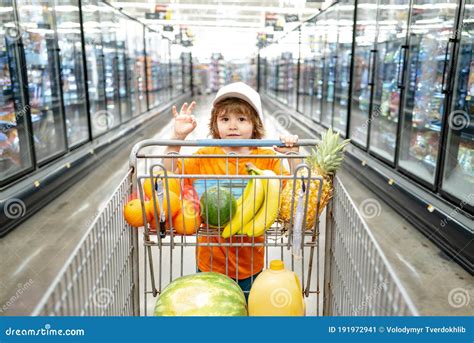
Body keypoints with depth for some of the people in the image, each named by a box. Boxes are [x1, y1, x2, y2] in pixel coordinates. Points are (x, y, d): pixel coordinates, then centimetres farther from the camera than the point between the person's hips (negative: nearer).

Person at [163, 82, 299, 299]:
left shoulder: (268, 159, -4)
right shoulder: (205, 157, -4)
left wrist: (292, 155, -21)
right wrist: (177, 137, -16)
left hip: (250, 262, 0)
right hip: (211, 261, 0)